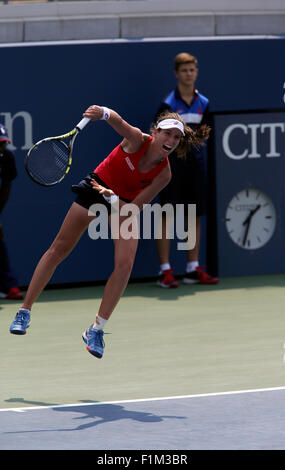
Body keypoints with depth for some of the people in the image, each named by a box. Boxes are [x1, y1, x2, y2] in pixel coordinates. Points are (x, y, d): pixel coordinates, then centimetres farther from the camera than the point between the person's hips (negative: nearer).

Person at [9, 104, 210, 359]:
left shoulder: (163, 174, -20)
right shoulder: (137, 140, -25)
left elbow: (135, 208, -19)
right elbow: (118, 122, -46)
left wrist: (113, 198, -35)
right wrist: (104, 113, -67)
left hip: (125, 205, 1)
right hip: (97, 186, -1)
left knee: (125, 264, -16)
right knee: (59, 248, 0)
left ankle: (96, 329, -5)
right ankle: (25, 311, 11)